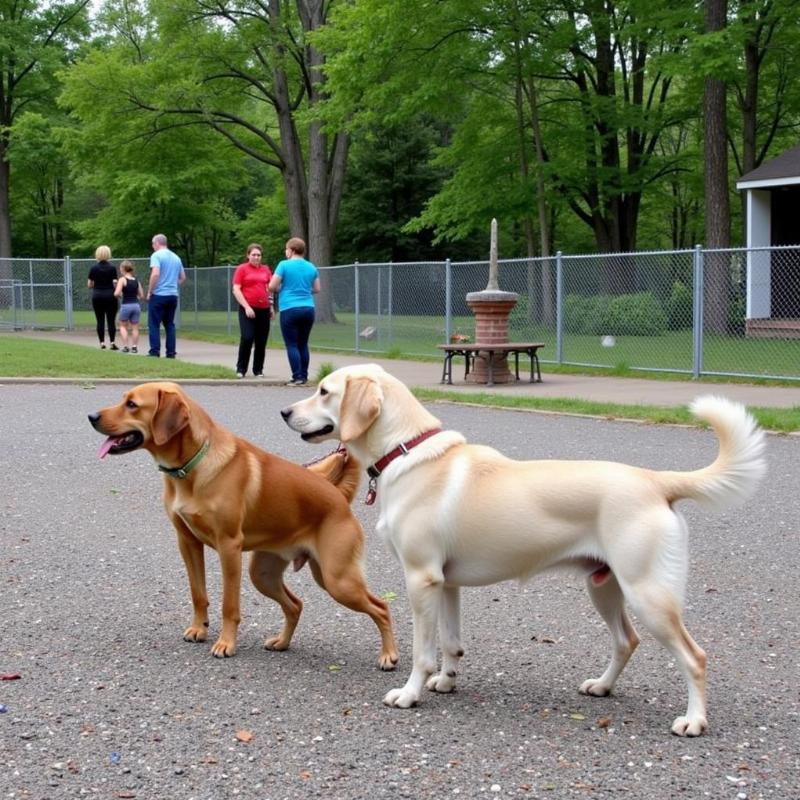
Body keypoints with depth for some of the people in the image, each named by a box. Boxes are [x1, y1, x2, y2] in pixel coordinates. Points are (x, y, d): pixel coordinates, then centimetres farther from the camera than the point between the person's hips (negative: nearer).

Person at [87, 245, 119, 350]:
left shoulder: (94, 268, 0)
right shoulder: (112, 267, -6)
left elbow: (89, 285, 4)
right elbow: (115, 283, -8)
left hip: (97, 296, 2)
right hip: (110, 295, -2)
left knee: (100, 321, 6)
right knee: (111, 321, 2)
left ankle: (102, 343, 4)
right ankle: (112, 343, -2)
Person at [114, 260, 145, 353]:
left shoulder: (122, 279, -6)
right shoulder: (136, 280, 8)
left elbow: (116, 293, -16)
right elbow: (141, 295, 10)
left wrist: (120, 295, 5)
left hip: (126, 305, -4)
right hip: (136, 305, 4)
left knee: (123, 326, 11)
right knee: (135, 328, 9)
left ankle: (125, 346, 2)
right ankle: (134, 346, 6)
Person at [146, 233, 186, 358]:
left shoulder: (156, 255, -8)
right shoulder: (176, 257, 14)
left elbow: (155, 274, -20)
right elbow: (183, 278, 18)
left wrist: (149, 292, -12)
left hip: (158, 295, -6)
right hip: (173, 295, 6)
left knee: (154, 324, -1)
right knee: (169, 324, 10)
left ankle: (155, 351, -5)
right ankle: (171, 352, 6)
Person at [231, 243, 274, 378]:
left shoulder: (266, 269, 12)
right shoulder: (242, 269, 1)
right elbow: (236, 290, -4)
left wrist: (271, 306, 14)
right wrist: (246, 307, -12)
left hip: (264, 309, 4)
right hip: (248, 309, -4)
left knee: (261, 341, 5)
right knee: (247, 338, -13)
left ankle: (258, 370, 15)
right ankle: (241, 369, -1)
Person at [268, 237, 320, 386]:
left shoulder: (284, 265, -5)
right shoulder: (311, 267, 9)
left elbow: (272, 286, -7)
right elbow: (316, 289, 16)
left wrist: (282, 288, 14)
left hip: (290, 309, -5)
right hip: (308, 309, 5)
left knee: (292, 345, -1)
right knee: (303, 344, 12)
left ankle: (297, 378, -6)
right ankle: (304, 377, 12)